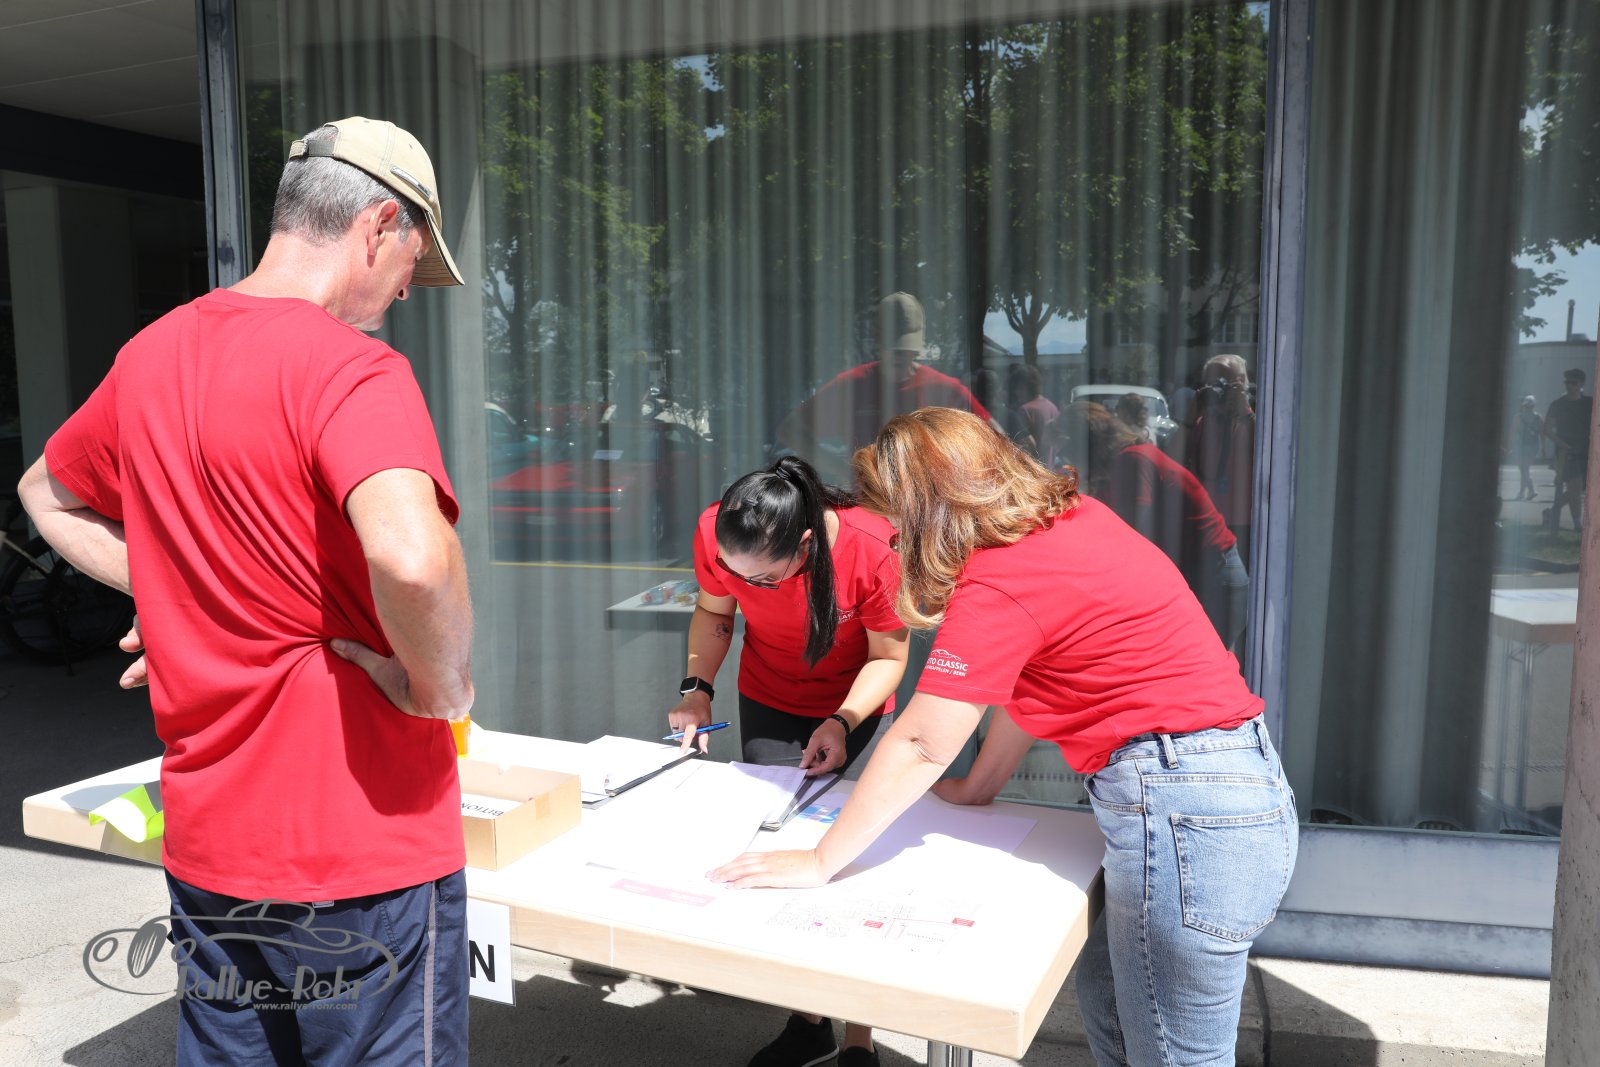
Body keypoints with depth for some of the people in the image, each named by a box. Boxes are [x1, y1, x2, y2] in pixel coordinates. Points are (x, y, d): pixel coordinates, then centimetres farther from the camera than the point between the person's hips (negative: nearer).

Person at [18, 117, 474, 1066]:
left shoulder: (150, 354, 5)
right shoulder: (352, 365, -20)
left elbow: (49, 494, 23)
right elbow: (413, 557, -38)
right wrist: (442, 687, -19)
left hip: (207, 846, 7)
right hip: (363, 852, -7)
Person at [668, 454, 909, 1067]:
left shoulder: (873, 550, -34)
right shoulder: (715, 534, -25)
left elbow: (888, 656, -18)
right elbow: (713, 612, -3)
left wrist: (841, 724, -31)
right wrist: (697, 688, -16)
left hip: (851, 705, -3)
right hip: (768, 703, 3)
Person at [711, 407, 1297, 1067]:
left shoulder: (999, 580, -17)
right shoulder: (1074, 517, 9)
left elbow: (921, 747, -14)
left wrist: (819, 863, -5)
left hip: (1182, 810, -10)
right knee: (1104, 996, 22)